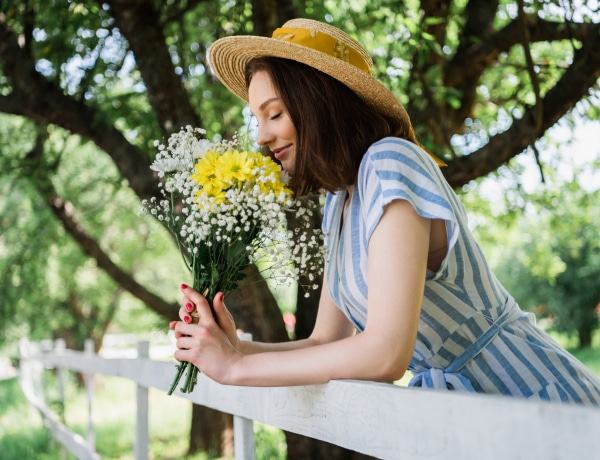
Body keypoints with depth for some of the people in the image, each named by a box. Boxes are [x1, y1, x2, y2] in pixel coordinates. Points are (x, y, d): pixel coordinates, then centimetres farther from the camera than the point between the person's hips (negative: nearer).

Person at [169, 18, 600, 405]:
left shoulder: (390, 164, -19)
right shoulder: (339, 205, 7)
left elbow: (386, 354, -25)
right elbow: (326, 342, 8)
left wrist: (235, 367, -18)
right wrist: (237, 348, -8)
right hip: (459, 393, 7)